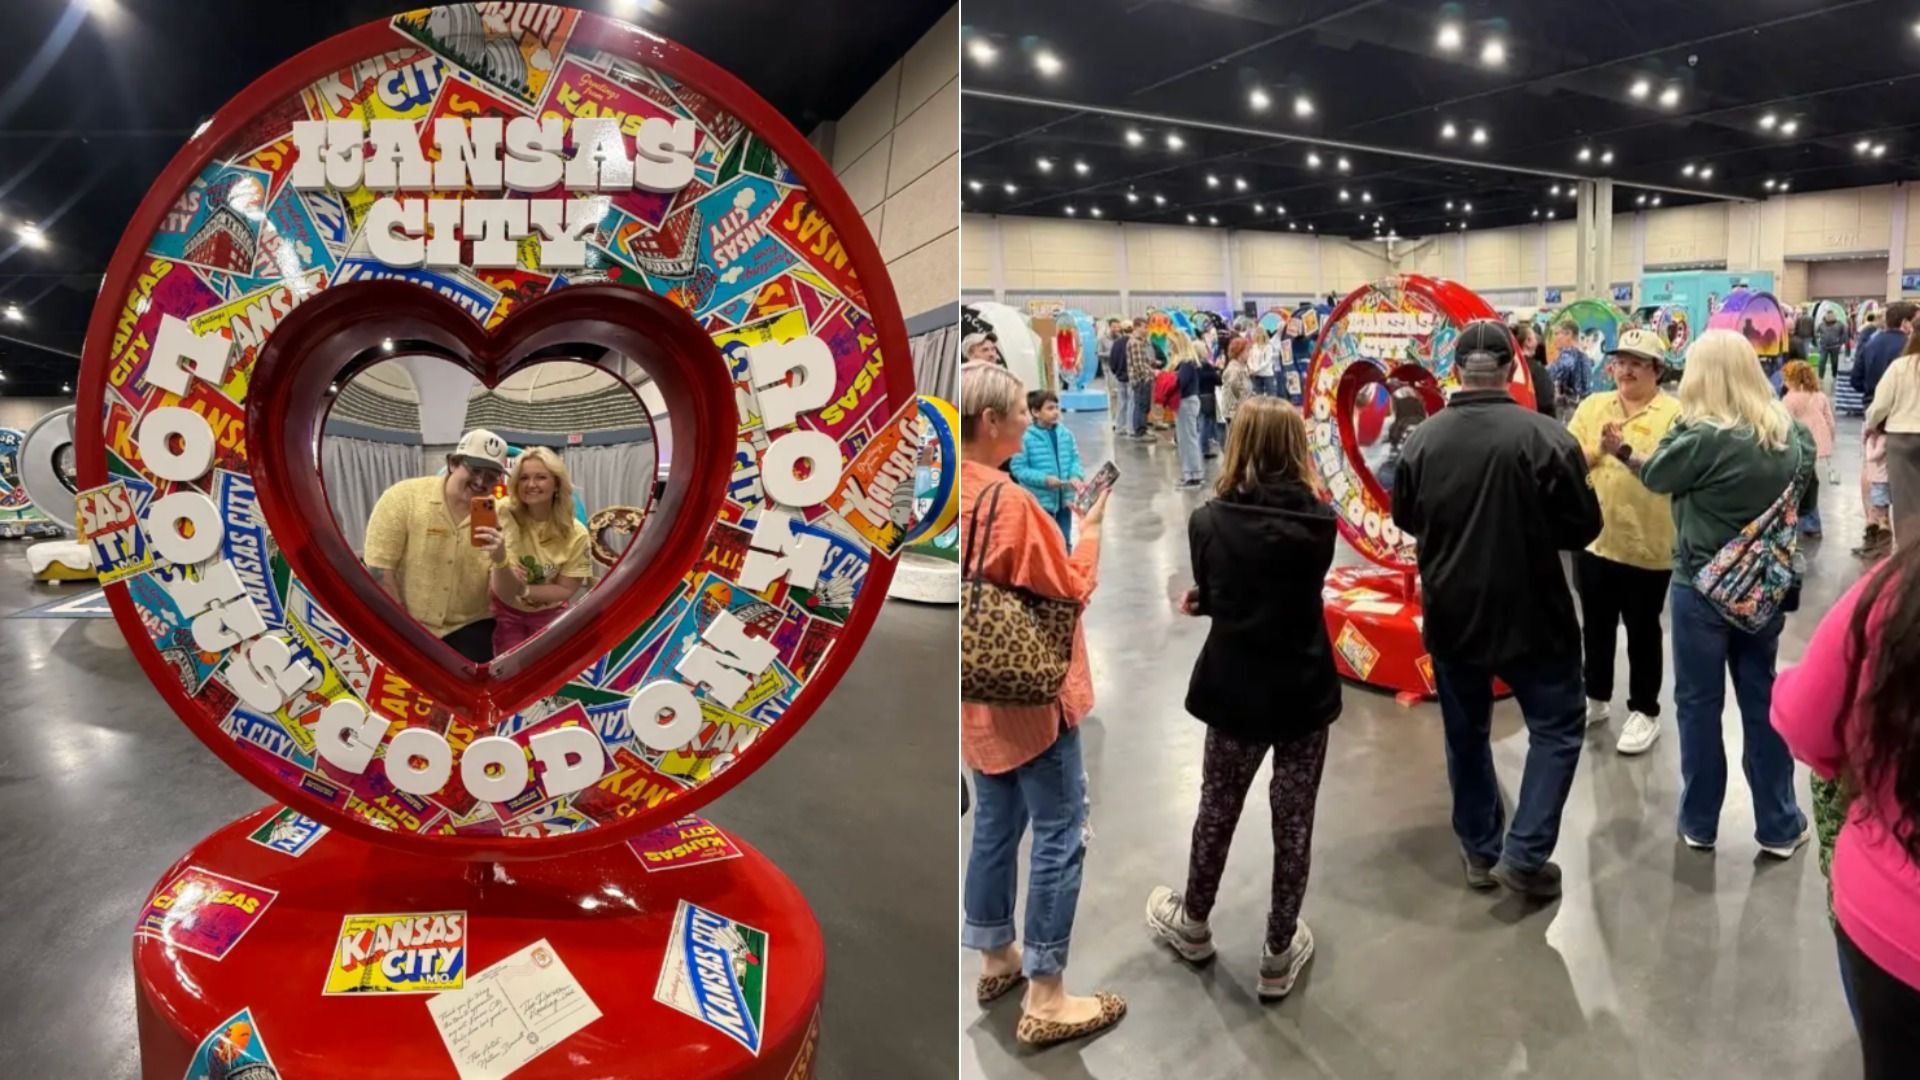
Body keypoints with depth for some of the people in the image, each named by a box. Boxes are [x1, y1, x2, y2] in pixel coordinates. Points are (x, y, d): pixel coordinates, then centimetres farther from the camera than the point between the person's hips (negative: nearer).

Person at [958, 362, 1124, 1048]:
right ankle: (1045, 1001, 11)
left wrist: (1064, 523, 6)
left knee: (994, 826, 19)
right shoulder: (1008, 501, -23)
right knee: (1060, 836, 2)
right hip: (1033, 695, -8)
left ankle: (996, 959, 35)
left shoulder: (968, 496, 2)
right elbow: (1070, 593, -15)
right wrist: (1092, 526, -4)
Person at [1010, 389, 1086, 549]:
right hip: (1039, 501, -5)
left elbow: (1075, 459, 8)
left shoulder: (1065, 434, 0)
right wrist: (1044, 479, -21)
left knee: (1064, 543, 19)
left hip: (1064, 499, 5)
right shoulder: (1025, 438, -16)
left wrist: (1076, 476, -12)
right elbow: (1019, 469, -14)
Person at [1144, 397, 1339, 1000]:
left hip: (1236, 693, 0)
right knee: (1294, 822, 13)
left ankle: (1193, 925, 40)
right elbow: (1302, 595, 5)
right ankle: (1279, 955, 27)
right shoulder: (1319, 521, -8)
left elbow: (1209, 598, -2)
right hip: (1305, 693, 1)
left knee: (1217, 811, 18)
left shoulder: (1209, 521, -13)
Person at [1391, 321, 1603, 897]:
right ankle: (1523, 854, 10)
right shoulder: (1547, 436, -16)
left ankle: (1479, 851, 28)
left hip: (1451, 615, 3)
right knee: (1557, 728, 14)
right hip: (1531, 615, -3)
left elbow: (1404, 519, 8)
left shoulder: (1422, 440, -8)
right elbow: (1583, 528, -8)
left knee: (1466, 733, 17)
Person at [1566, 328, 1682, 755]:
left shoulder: (1674, 413, -7)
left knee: (1642, 631, 9)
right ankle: (1596, 697, 34)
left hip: (1647, 544, -4)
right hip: (1595, 538, 4)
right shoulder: (1592, 405, 5)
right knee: (1595, 625, 17)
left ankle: (1644, 710, 23)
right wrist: (1598, 450, -17)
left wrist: (1625, 450, -28)